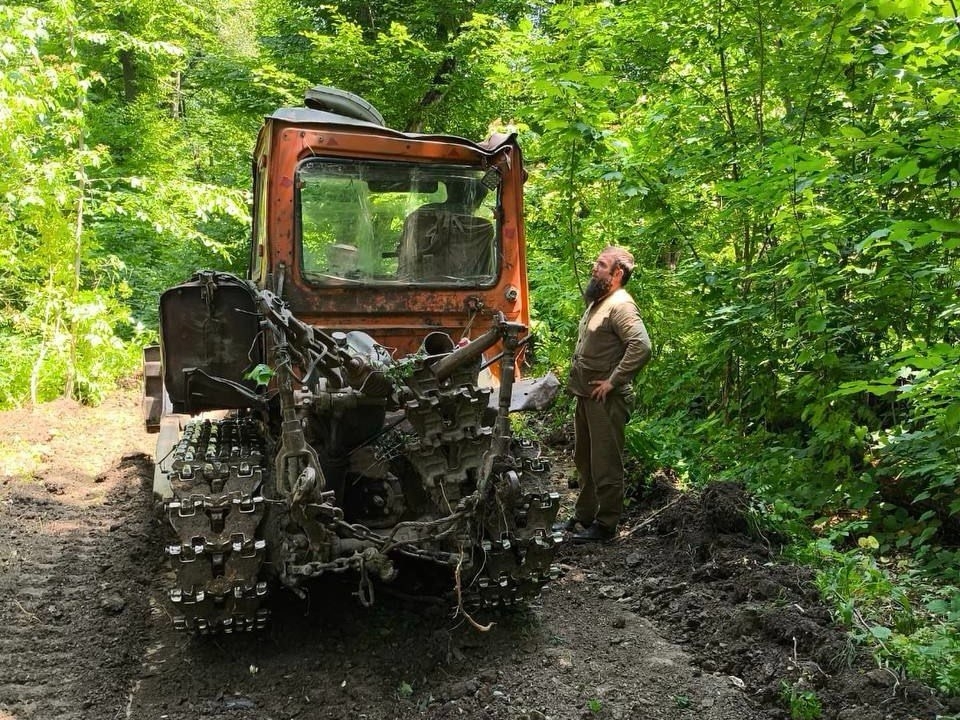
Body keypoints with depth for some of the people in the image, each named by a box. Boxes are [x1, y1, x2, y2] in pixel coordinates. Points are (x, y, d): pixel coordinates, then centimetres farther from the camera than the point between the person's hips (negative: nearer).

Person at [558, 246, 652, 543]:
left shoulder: (620, 305, -17)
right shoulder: (597, 302, 14)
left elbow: (641, 346, -30)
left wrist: (613, 381, -24)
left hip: (606, 399, -10)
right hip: (586, 395, 10)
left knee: (605, 463, 0)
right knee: (584, 460, 19)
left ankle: (606, 525, 11)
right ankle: (584, 516, 32)